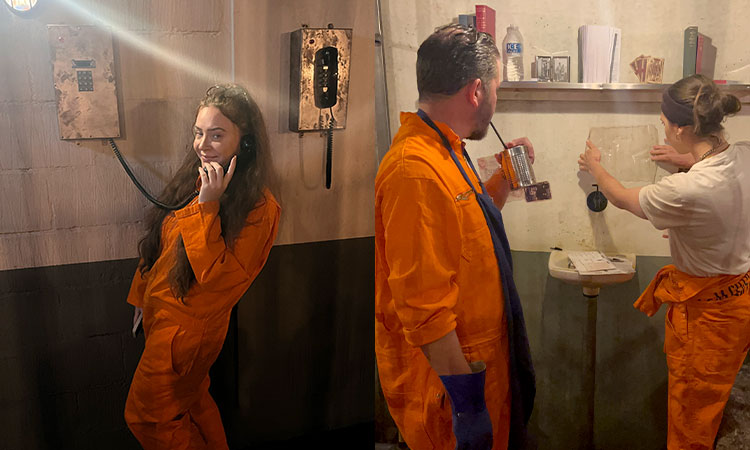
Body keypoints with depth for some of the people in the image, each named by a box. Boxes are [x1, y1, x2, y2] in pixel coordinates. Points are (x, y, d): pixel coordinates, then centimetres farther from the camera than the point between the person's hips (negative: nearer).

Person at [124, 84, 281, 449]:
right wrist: (141, 296, 19)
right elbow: (158, 246, 10)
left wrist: (209, 206, -32)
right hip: (160, 313, 7)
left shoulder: (259, 208, -24)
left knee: (146, 415, 7)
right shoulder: (193, 180, -1)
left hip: (189, 326, -7)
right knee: (193, 405, 23)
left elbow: (216, 277, -29)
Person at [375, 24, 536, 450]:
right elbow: (423, 304, -29)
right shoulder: (415, 171, -28)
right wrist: (462, 391, -24)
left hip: (479, 352, 10)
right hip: (446, 371, -9)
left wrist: (507, 176, 15)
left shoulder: (447, 152, 6)